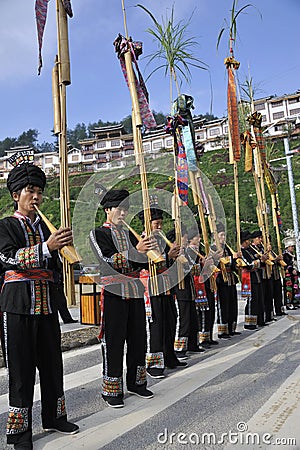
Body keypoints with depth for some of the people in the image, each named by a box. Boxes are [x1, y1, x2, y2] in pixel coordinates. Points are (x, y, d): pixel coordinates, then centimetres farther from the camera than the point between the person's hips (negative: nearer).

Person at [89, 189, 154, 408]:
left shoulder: (130, 234, 16)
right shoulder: (98, 233, -2)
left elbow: (140, 263, 11)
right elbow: (109, 260, -15)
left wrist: (147, 249, -11)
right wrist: (137, 250, -26)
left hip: (135, 291, 6)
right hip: (114, 292, -6)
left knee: (138, 338, 12)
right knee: (114, 341, 0)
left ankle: (136, 382, 28)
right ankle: (112, 390, 13)